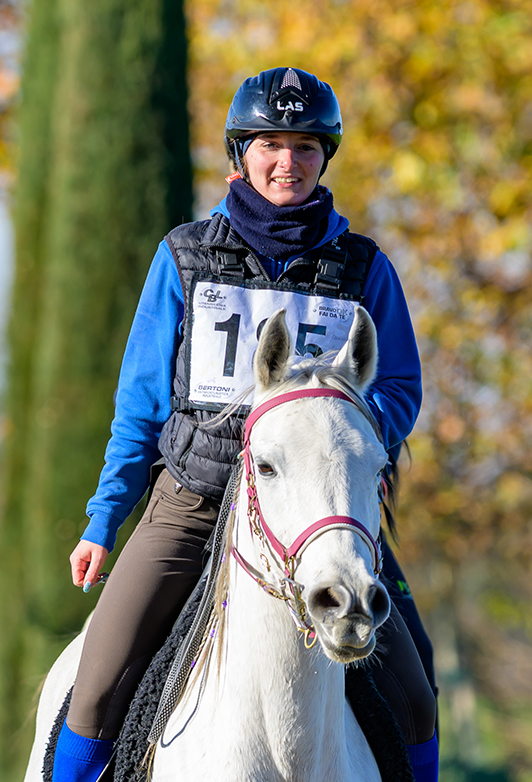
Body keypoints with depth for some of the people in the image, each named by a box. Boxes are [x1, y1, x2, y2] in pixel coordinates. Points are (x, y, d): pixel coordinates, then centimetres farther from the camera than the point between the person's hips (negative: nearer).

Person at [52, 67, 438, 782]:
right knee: (100, 691, -17)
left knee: (410, 702, -8)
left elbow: (401, 393, 8)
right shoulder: (186, 255, 6)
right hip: (189, 505, 0)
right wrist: (103, 520, 8)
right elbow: (140, 401, 11)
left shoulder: (363, 268, 6)